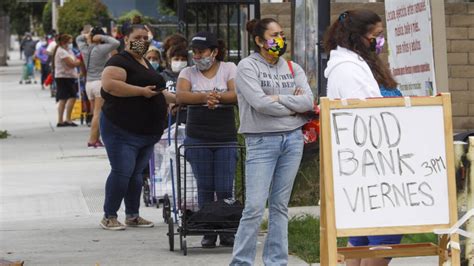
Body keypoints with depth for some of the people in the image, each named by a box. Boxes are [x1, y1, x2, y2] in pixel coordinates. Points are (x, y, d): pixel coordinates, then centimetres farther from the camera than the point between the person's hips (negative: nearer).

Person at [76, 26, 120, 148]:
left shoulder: (85, 49, 8)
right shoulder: (100, 49, -11)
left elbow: (78, 39, 27)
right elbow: (116, 43, -19)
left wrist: (86, 36, 7)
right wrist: (103, 37, -9)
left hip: (89, 83, 7)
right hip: (100, 82, -7)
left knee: (96, 114, 11)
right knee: (98, 114, -7)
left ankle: (96, 139, 10)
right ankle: (92, 140, -10)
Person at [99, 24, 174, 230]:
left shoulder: (145, 64, 20)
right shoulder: (120, 61, -11)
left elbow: (154, 90, 35)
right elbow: (109, 84, -28)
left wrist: (172, 98, 19)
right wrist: (142, 91, -25)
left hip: (147, 132, 9)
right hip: (122, 130, -9)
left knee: (136, 173, 12)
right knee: (122, 172, -10)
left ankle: (133, 215, 19)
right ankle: (109, 217, -2)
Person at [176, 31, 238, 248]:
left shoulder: (228, 69, 7)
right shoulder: (188, 73, 9)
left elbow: (237, 94, -8)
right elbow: (180, 96, -10)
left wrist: (217, 96, -24)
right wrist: (204, 97, -24)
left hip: (225, 139, -1)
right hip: (198, 139, 1)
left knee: (225, 189, -2)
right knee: (205, 188, 2)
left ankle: (227, 232, 9)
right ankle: (208, 233, 9)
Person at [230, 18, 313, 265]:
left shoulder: (293, 68, 12)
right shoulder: (248, 66, -2)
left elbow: (308, 101, -1)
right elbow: (259, 103, -14)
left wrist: (278, 99, -10)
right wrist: (293, 108, -4)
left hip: (292, 140, 5)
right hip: (261, 141, -5)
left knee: (280, 206, 8)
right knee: (254, 208, -9)